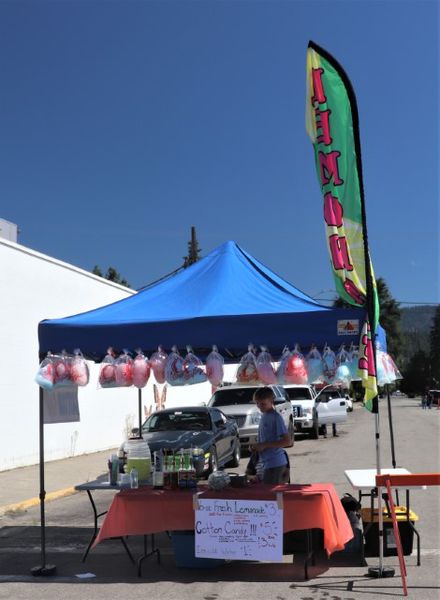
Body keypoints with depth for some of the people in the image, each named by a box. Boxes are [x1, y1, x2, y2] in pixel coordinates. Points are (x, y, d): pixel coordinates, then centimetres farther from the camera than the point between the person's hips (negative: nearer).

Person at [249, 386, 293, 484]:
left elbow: (288, 441, -18)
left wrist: (264, 446, -19)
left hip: (274, 464, -8)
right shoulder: (264, 416, 12)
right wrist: (256, 446, 4)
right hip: (268, 462, 8)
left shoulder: (276, 417, -14)